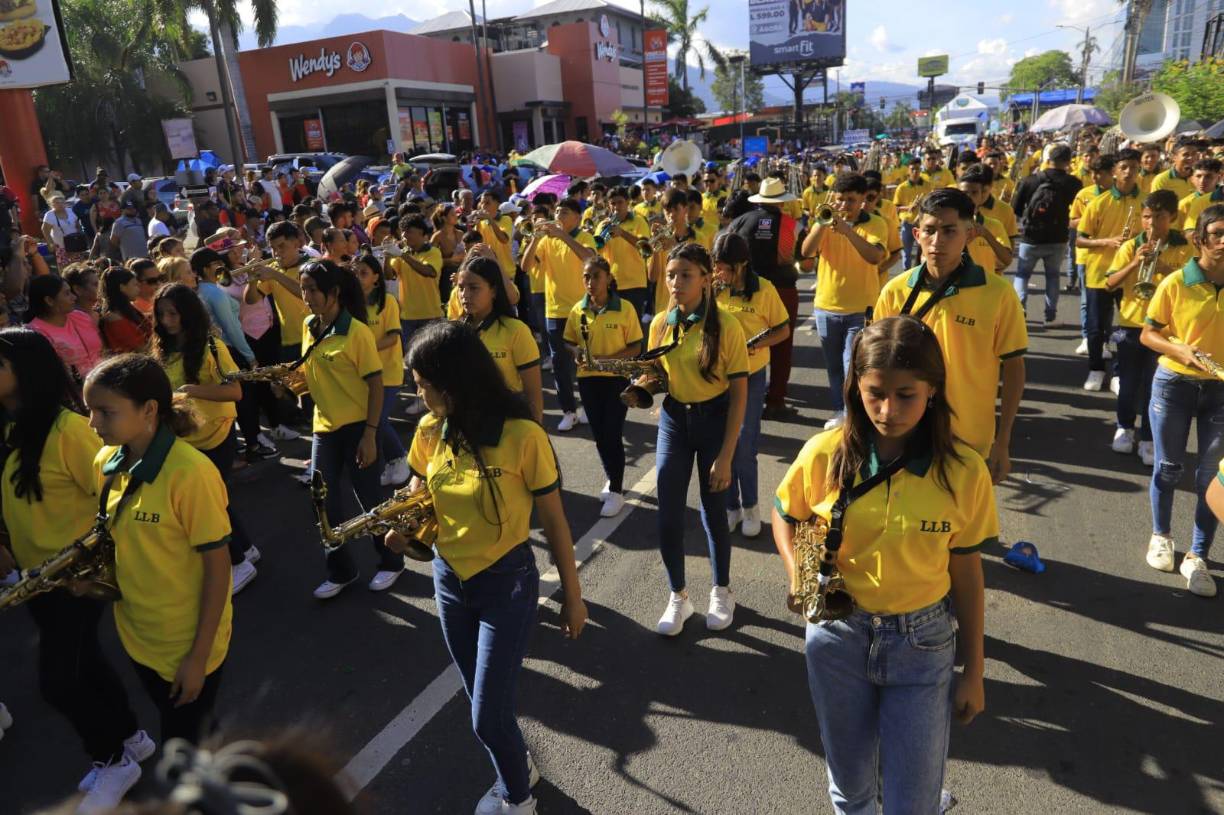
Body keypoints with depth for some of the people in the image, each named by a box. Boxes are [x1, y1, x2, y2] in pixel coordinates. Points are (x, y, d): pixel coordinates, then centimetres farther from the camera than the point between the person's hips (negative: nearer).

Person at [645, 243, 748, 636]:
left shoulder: (725, 325, -15)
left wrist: (725, 456, -16)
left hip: (714, 421, -3)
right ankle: (678, 597, 24)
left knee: (713, 511, 9)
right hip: (673, 420, 4)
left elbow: (739, 393, -13)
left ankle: (721, 592, 34)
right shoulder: (661, 323, -1)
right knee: (668, 515, 2)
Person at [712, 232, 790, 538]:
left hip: (750, 376, -3)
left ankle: (750, 506, 22)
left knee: (744, 448, 2)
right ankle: (731, 506, 24)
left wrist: (752, 345, -19)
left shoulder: (763, 289, -9)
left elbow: (783, 330, -5)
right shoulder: (712, 288, -1)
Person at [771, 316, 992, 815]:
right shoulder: (824, 454, -13)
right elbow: (785, 517, 6)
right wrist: (797, 574, -12)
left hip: (923, 643, -1)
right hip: (836, 635, 1)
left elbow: (966, 573, -3)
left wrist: (974, 672, 3)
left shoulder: (963, 471, -14)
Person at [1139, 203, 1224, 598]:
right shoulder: (1175, 283, -9)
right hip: (1174, 384, -1)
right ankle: (1161, 536, 33)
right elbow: (1147, 334, -3)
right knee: (1168, 467, 11)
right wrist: (1180, 349, -21)